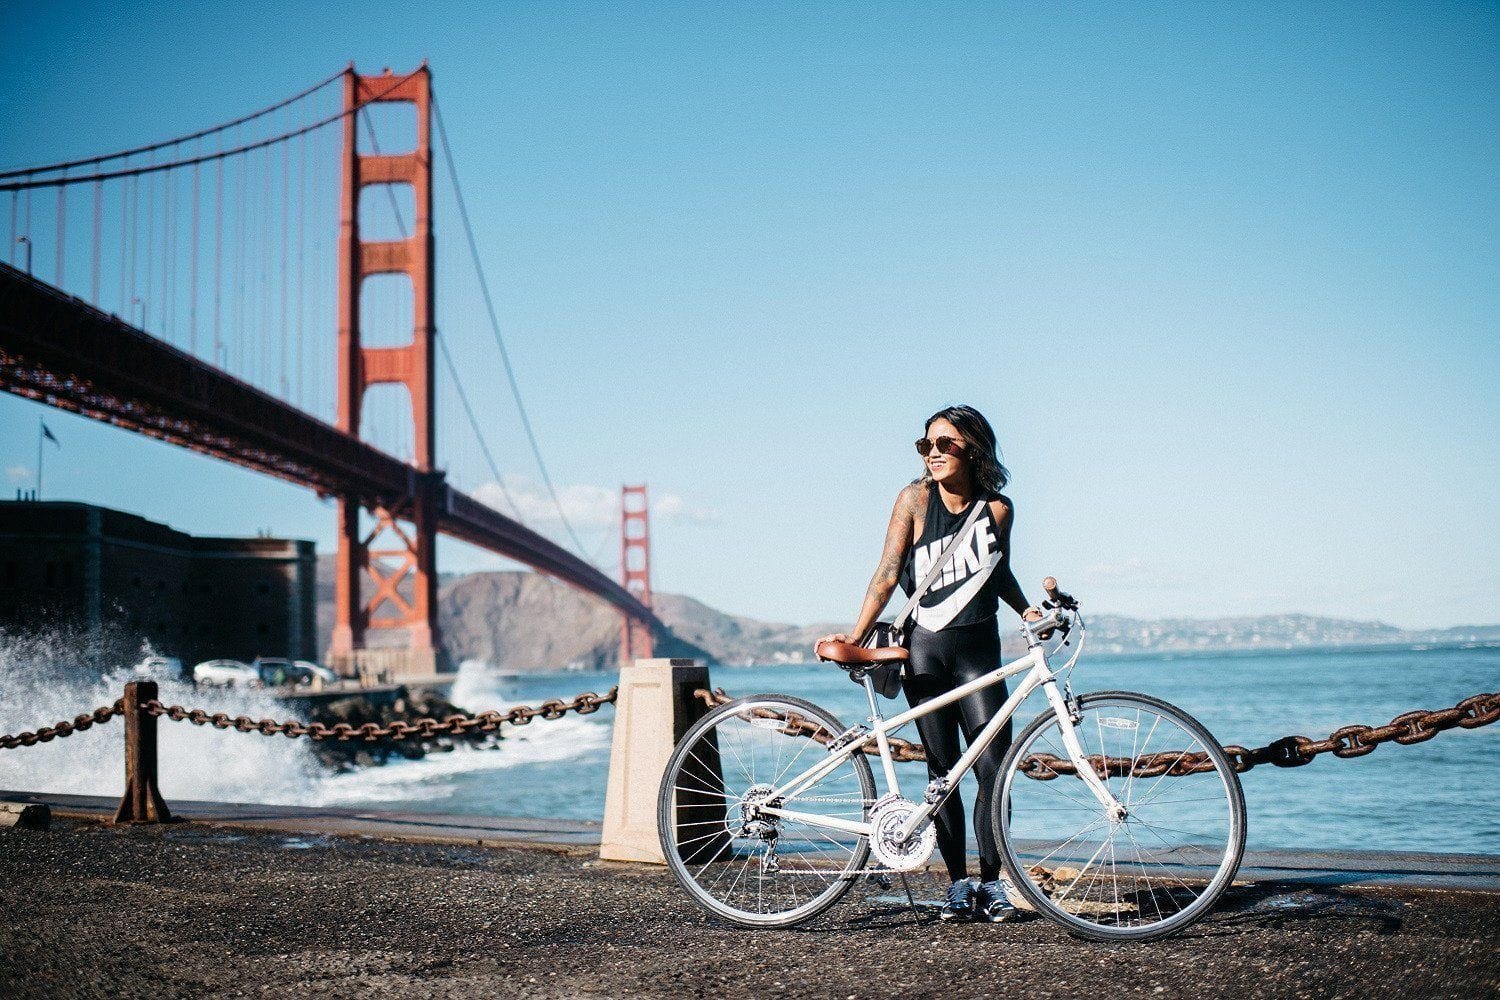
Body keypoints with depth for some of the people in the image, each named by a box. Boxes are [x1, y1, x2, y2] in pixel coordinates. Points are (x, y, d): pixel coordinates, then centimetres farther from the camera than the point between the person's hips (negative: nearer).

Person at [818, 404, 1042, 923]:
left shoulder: (997, 508, 1)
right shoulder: (915, 499, -5)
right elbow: (888, 573, -5)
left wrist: (1027, 610, 2)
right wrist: (856, 634, -12)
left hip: (979, 648, 1)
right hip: (925, 650, -1)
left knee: (993, 769, -5)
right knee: (943, 771, 2)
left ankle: (991, 884, 8)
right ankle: (958, 884, 11)